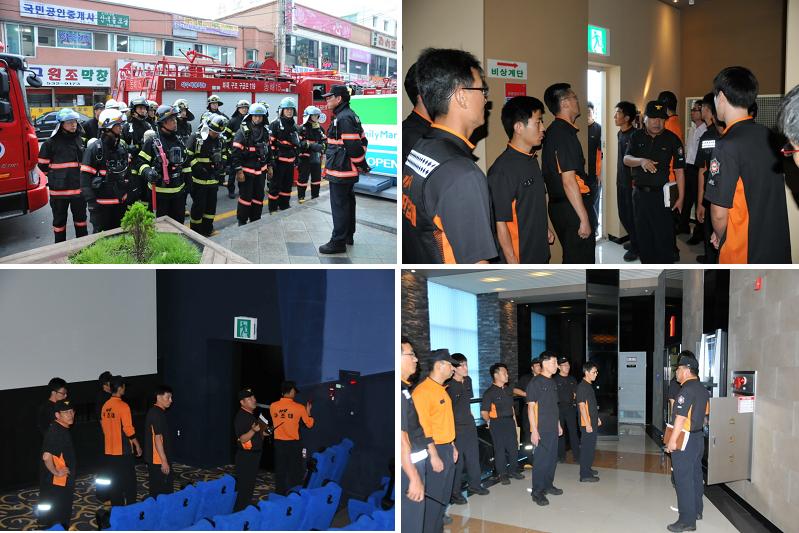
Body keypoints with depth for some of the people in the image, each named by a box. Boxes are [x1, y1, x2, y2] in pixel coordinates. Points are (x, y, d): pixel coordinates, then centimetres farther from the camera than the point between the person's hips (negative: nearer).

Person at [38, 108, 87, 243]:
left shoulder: (80, 140, 6)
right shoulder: (51, 143, -9)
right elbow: (43, 164, -1)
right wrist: (55, 177, 2)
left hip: (78, 187, 4)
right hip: (59, 189, -4)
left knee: (81, 216, 15)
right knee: (60, 219, 7)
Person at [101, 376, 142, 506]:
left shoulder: (106, 406, 4)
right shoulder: (123, 406, -17)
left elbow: (103, 426, 13)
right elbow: (128, 429, -18)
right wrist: (137, 445, -7)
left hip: (110, 451, 7)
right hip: (124, 451, -7)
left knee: (115, 481, 13)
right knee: (129, 481, 3)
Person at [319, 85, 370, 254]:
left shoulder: (344, 118, -19)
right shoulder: (350, 115, 14)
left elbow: (353, 145, -24)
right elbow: (362, 140, 18)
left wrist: (361, 164, -12)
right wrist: (361, 163, 16)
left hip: (340, 171, -11)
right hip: (348, 171, 11)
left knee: (339, 206, -5)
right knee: (347, 202, 19)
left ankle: (338, 242, -1)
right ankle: (348, 235, 30)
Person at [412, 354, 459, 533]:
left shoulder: (441, 390, 12)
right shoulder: (423, 391, -17)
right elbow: (423, 428, -21)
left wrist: (452, 446, 18)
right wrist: (433, 456, -21)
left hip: (447, 449, 9)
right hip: (434, 450, -9)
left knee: (444, 496, 16)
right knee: (433, 498, -3)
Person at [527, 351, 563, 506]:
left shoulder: (552, 383, 13)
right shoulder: (535, 383, -12)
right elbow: (531, 407, -14)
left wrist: (558, 424, 20)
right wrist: (534, 430, -18)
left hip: (552, 428, 8)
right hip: (541, 429, -8)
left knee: (552, 458, 14)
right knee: (541, 460, -6)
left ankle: (548, 485, 28)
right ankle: (537, 492, 1)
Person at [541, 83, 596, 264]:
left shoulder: (554, 130, 12)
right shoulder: (565, 133, -18)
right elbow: (569, 181, -23)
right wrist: (584, 218, -22)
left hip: (559, 206, 10)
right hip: (572, 208, -10)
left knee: (573, 259, 19)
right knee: (581, 262, -2)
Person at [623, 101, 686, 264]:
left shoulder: (672, 139, -4)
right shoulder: (637, 137, 6)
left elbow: (679, 170, -5)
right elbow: (626, 159, -4)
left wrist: (680, 198, -8)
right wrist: (641, 161, -26)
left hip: (661, 195, -4)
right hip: (639, 193, 4)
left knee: (664, 237, -4)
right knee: (643, 236, 13)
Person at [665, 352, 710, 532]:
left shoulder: (687, 390, -20)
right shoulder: (702, 389, 10)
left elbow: (680, 417, -23)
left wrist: (672, 440, -20)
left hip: (685, 439, -10)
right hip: (698, 437, 10)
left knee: (684, 480, -5)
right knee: (695, 475, 19)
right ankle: (696, 511, 31)